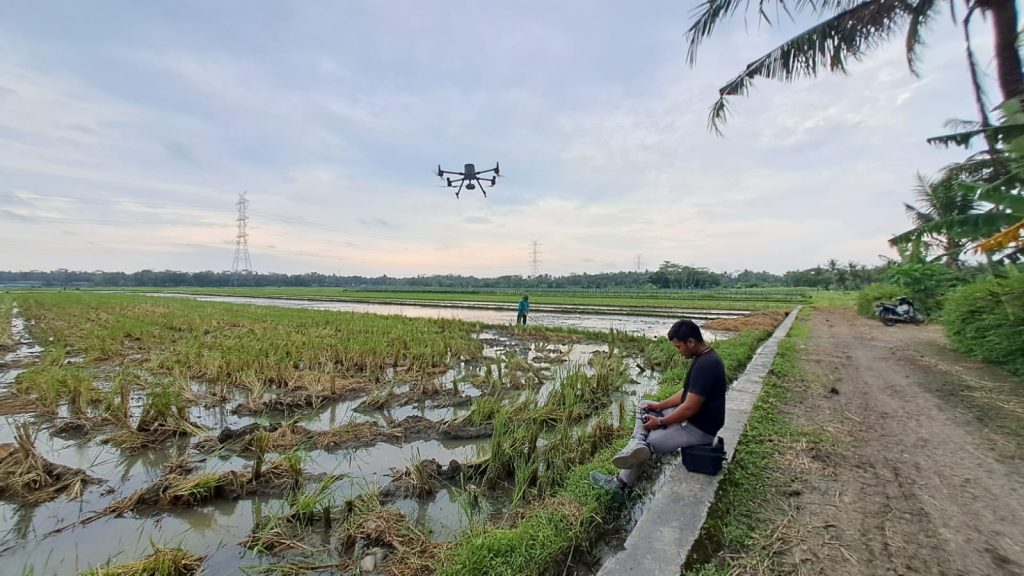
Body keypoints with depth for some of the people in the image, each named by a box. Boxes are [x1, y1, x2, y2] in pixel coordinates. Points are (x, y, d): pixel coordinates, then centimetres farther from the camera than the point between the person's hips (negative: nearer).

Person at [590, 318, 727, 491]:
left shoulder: (704, 365, -29)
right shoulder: (705, 358, 4)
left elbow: (690, 408, -28)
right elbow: (687, 393, 12)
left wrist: (660, 422, -15)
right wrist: (660, 406, 4)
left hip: (698, 428, -10)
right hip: (691, 417, 10)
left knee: (647, 442, -5)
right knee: (644, 406, 10)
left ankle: (623, 483, 14)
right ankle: (638, 443, -11)